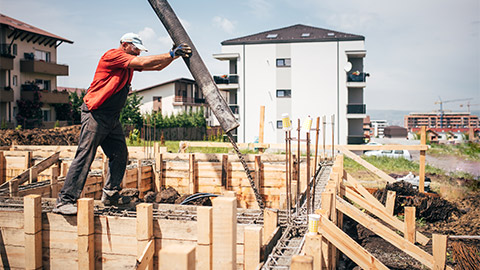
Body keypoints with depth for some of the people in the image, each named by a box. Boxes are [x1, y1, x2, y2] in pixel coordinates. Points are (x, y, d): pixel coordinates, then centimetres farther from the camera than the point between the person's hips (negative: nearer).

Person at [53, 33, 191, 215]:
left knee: (120, 155, 7)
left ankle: (111, 194, 17)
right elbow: (143, 62, -19)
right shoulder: (112, 55, -10)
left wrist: (175, 55, 2)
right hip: (95, 114, -9)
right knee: (85, 156, -11)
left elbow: (157, 66, 17)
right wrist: (172, 54, -16)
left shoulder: (130, 63, 16)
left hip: (112, 118, 9)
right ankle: (65, 201, -9)